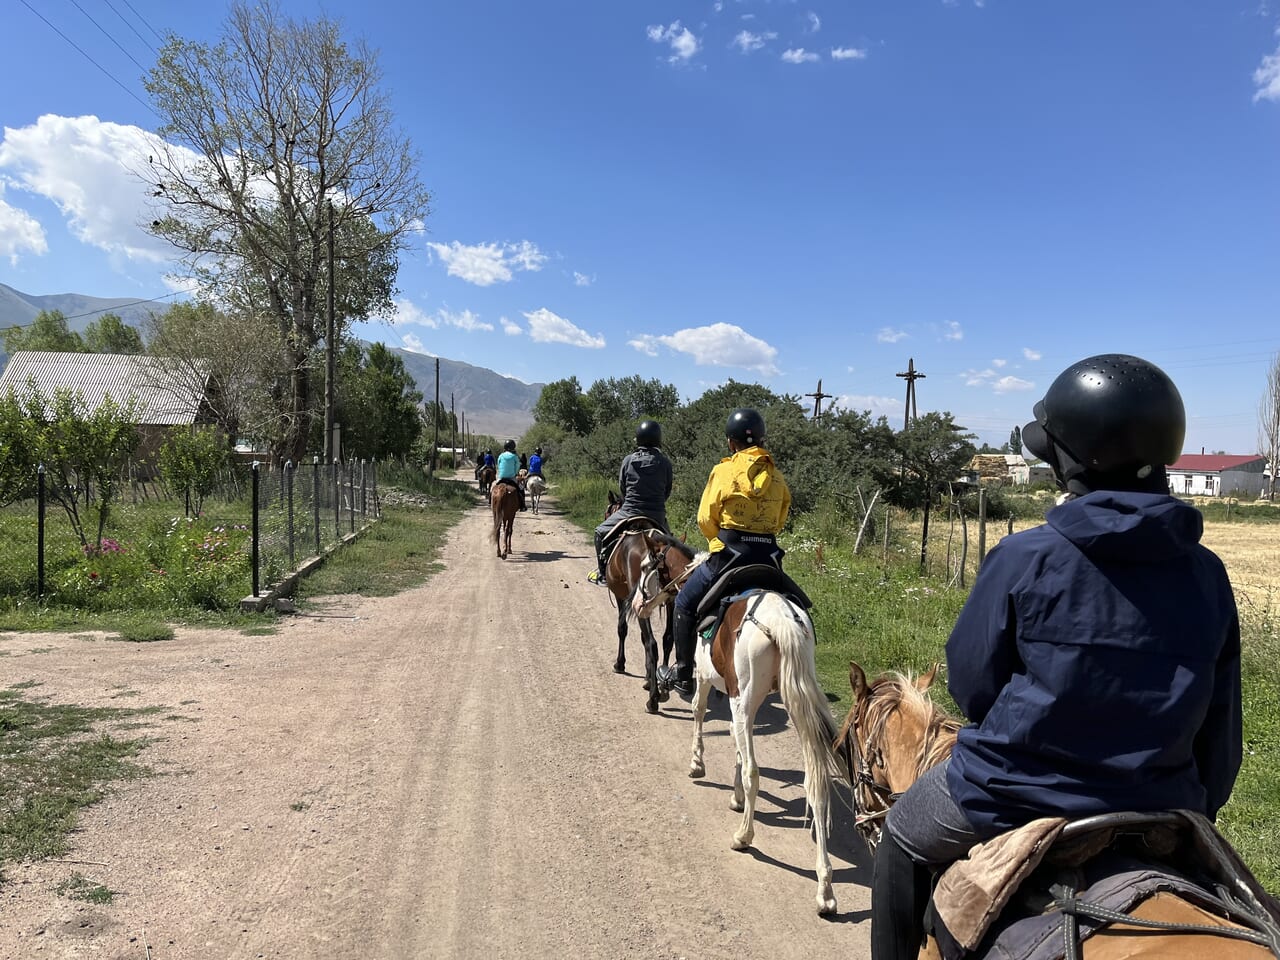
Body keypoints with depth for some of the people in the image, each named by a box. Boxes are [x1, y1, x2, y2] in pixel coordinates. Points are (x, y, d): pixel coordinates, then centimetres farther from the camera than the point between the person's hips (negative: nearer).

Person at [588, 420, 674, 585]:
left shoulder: (628, 460, -4)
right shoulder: (664, 462, -4)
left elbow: (622, 489, 6)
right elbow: (667, 492, 5)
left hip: (630, 512, -1)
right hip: (657, 515, 1)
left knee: (601, 532, 21)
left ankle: (602, 573, 22)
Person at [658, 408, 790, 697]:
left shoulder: (725, 471, -4)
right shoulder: (777, 476, 9)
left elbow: (706, 519, 0)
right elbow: (780, 520, 15)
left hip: (729, 554, -4)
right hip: (768, 554, 4)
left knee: (686, 603, 14)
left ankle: (683, 674, 14)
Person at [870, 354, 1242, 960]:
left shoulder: (1024, 559, -19)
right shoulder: (1207, 575, -5)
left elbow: (969, 686, -10)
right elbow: (1220, 731, 4)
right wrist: (1195, 814, 19)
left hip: (1008, 798, -4)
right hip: (1156, 815, 5)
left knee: (902, 842, 24)